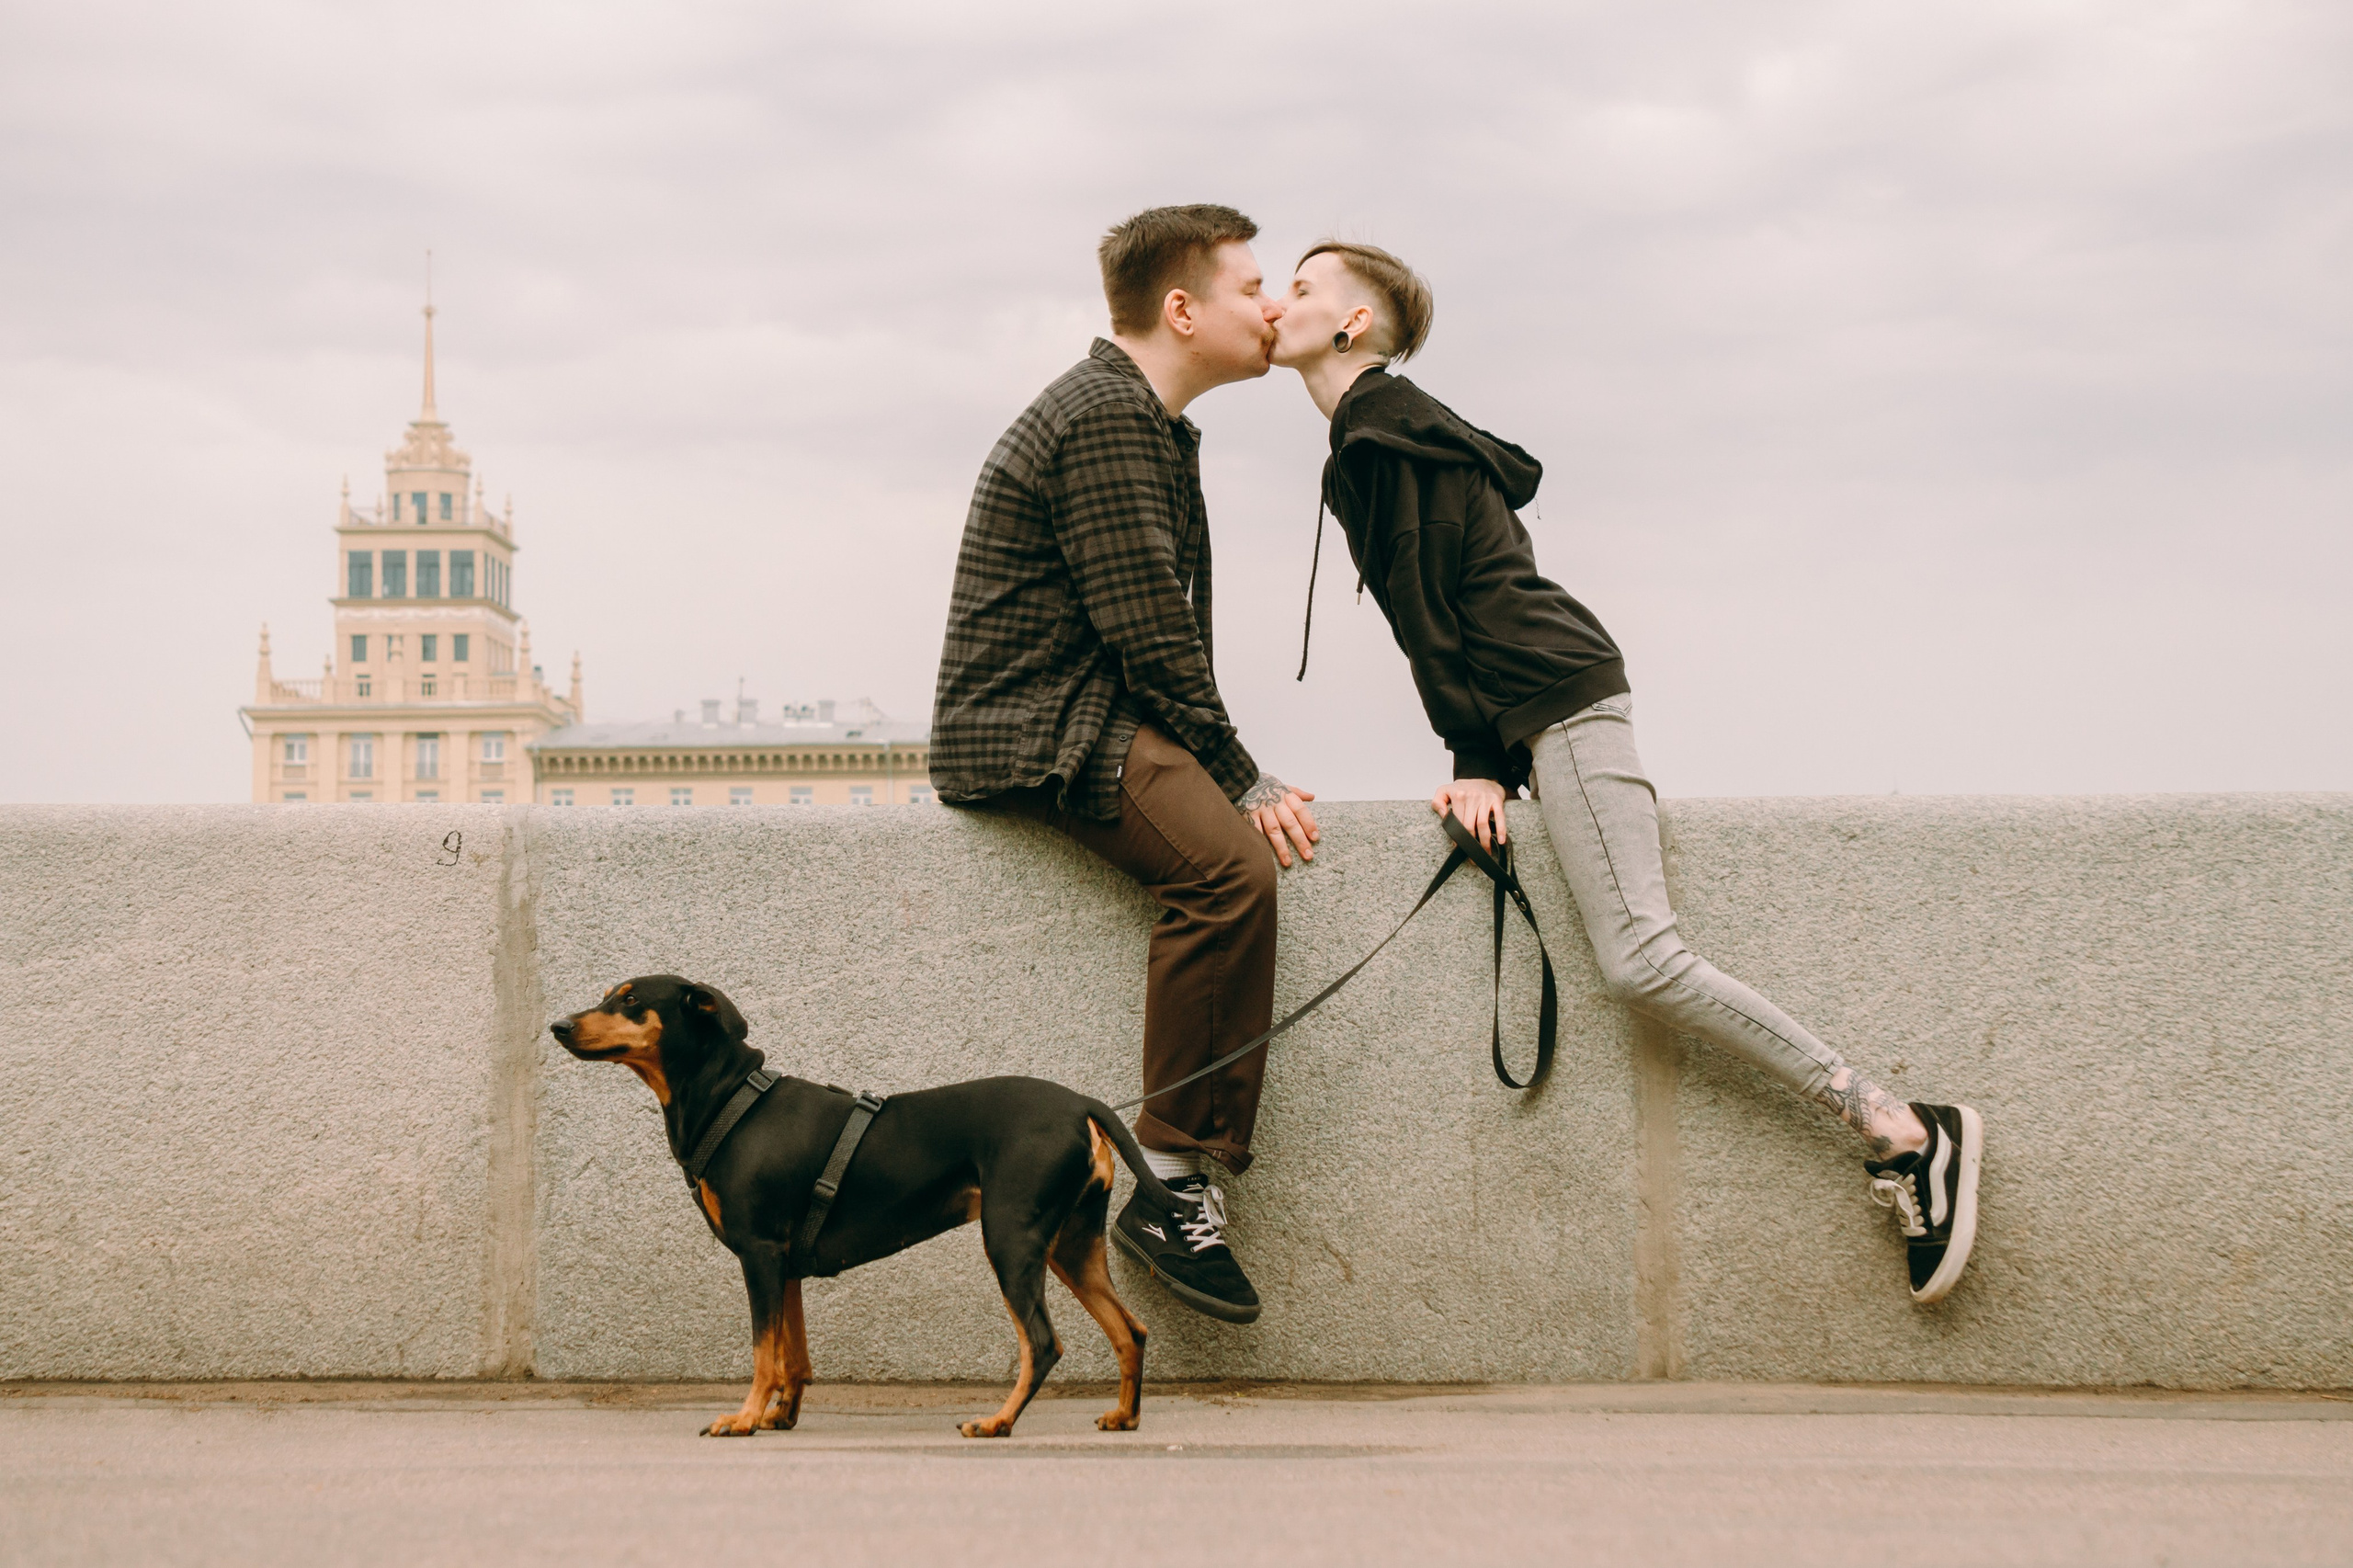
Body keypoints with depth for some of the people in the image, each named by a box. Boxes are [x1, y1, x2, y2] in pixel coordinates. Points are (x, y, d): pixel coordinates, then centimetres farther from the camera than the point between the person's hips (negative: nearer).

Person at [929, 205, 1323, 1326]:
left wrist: (1244, 781, 10)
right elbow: (1151, 637, -19)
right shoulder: (1106, 422, -13)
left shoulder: (1143, 421, 21)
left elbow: (1167, 634, 19)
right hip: (1034, 735, -11)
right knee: (1228, 862, -29)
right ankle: (1172, 1184, -25)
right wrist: (1243, 785, -15)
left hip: (1085, 717, 11)